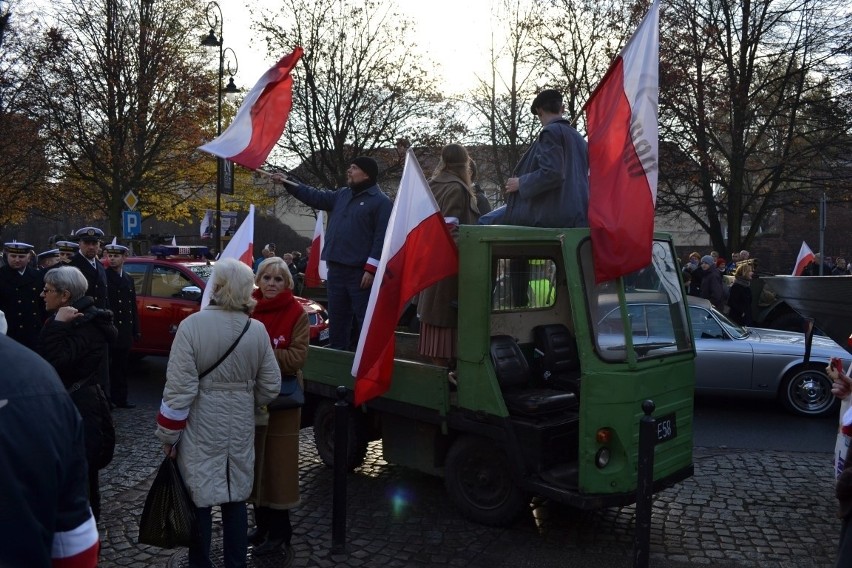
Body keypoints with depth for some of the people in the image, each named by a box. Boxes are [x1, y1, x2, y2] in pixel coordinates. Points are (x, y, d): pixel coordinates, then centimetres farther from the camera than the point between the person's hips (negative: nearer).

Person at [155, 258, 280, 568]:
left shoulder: (192, 325, -16)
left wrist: (168, 434, -4)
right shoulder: (257, 329, -5)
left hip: (201, 429, -3)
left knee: (200, 501, 10)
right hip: (241, 428, 4)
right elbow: (270, 387, 1)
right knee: (236, 499, 15)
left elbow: (180, 388, -16)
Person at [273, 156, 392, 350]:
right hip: (336, 269, 8)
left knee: (364, 318, -6)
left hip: (360, 272, -8)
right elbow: (315, 197, 21)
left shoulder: (381, 201, -7)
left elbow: (382, 238, -14)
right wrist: (287, 183, 15)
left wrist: (371, 269, -19)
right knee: (337, 317, 14)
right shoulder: (342, 195, 17)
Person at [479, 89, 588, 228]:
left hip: (551, 212, -9)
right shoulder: (578, 137, 16)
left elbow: (551, 174, -22)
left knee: (486, 222, -4)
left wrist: (520, 183, -8)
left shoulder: (551, 132, -10)